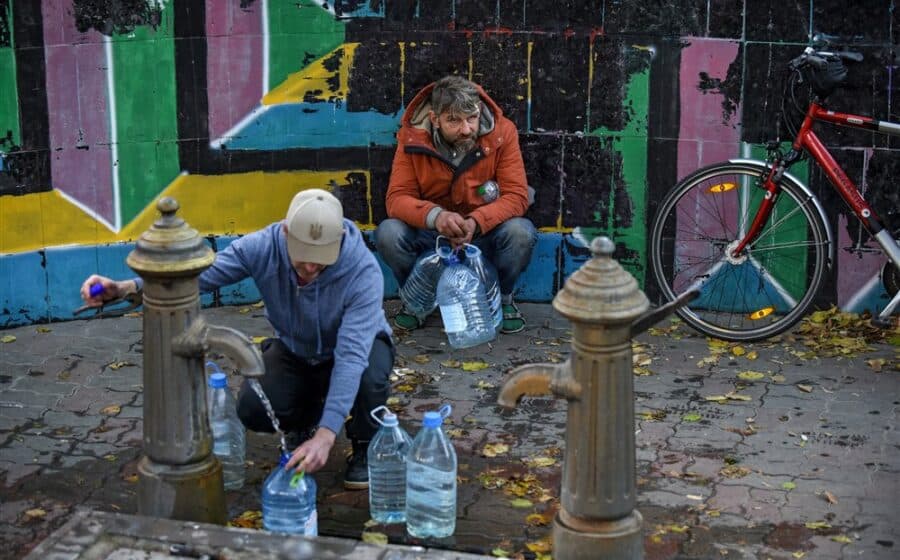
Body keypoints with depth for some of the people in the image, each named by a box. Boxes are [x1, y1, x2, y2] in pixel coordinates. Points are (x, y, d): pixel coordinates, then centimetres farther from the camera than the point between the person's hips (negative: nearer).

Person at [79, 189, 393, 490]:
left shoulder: (363, 271, -37)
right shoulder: (263, 247, -28)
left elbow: (351, 355, -43)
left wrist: (325, 435, -52)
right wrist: (126, 288, -49)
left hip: (356, 344, -2)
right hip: (294, 350, 3)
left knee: (370, 376, -37)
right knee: (252, 410, -24)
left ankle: (365, 447, -3)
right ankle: (304, 422, 14)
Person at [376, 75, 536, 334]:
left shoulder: (502, 132, -14)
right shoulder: (413, 139, -13)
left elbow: (516, 196, -17)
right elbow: (397, 198, -17)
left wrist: (476, 222, -36)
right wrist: (435, 216, -38)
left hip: (485, 232, 0)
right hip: (430, 234, 0)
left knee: (521, 232, -32)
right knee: (388, 233, -29)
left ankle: (503, 298, 0)